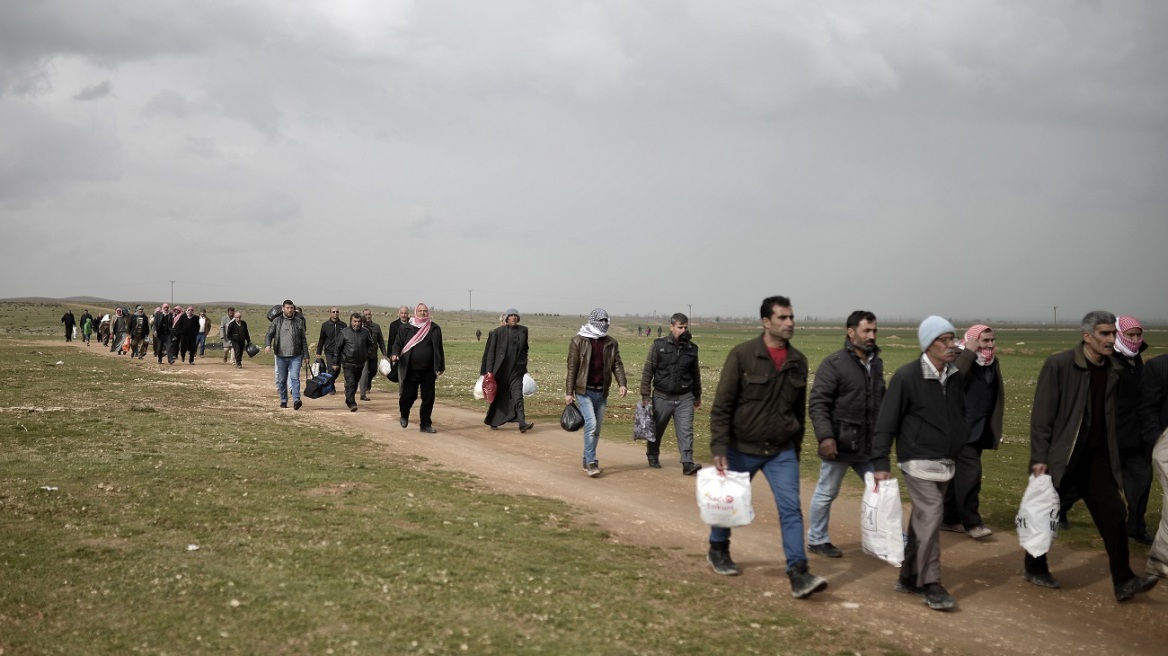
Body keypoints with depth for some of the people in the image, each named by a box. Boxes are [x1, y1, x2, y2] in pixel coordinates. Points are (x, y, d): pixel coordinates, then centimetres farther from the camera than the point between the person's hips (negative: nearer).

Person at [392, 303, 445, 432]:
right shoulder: (406, 329, 3)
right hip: (410, 370, -1)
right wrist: (395, 354, -17)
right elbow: (398, 343, 4)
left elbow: (438, 348, 3)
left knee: (428, 398, 3)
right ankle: (404, 416, 31)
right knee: (408, 395, 0)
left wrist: (440, 366, 1)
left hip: (428, 371, 1)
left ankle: (425, 424, 16)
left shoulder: (434, 329, 3)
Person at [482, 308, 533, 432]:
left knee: (518, 396, -10)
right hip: (501, 370, -1)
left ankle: (522, 424, -21)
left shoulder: (523, 331, 6)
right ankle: (493, 422, 29)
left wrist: (524, 365, 13)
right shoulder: (498, 332, -2)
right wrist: (489, 371, -7)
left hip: (516, 370, 1)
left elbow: (525, 349, 17)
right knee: (498, 396, 11)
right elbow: (491, 352, -2)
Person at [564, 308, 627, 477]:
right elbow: (572, 367, -4)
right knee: (591, 424, -16)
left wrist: (622, 383, -12)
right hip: (584, 391, -5)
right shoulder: (579, 341, -5)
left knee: (597, 428, 10)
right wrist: (569, 392, -6)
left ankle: (588, 460, 23)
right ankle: (591, 462, -11)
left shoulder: (611, 343, 8)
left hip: (602, 392, 5)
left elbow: (617, 364, 6)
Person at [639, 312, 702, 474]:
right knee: (656, 430, 12)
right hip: (662, 397, -2)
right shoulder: (658, 345, -4)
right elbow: (647, 371, -4)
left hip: (685, 398, 2)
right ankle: (653, 457, 33)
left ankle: (687, 463, -11)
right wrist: (645, 396, -9)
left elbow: (695, 374, 17)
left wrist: (697, 396, 22)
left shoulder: (692, 348, 6)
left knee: (686, 431, -9)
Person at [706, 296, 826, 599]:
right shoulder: (742, 355, -11)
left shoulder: (798, 361, 3)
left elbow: (799, 409, 13)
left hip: (782, 451, 3)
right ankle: (718, 550, 39)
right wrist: (719, 448, -18)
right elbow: (722, 405, -12)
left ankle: (799, 575, -10)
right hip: (743, 448, -3)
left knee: (791, 509, -8)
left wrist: (795, 448, 17)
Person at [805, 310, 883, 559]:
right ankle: (816, 540, 23)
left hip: (869, 444, 6)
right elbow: (817, 403, -16)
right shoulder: (834, 363, -13)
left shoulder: (876, 362, 8)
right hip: (839, 444, -6)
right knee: (826, 493, 8)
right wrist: (825, 436, -24)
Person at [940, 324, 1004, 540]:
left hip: (980, 429, 8)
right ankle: (971, 522, -5)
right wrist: (969, 353, -28)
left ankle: (950, 518, 21)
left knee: (959, 473, 13)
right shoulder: (960, 359, -11)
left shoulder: (993, 362, 11)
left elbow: (996, 396, 20)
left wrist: (995, 428, 19)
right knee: (970, 472, -14)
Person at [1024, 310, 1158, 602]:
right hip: (1060, 456, -5)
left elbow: (1109, 416, 12)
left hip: (1096, 457, 5)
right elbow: (1041, 415, -13)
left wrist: (1113, 454, 10)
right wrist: (1039, 458, -16)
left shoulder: (1112, 370, 5)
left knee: (1113, 513, -4)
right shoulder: (1059, 365, -12)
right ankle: (1035, 569, 26)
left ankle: (1123, 581, -2)